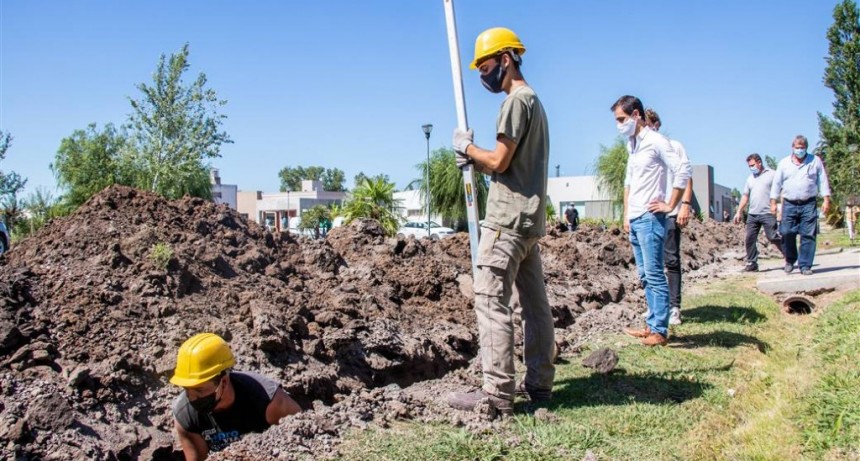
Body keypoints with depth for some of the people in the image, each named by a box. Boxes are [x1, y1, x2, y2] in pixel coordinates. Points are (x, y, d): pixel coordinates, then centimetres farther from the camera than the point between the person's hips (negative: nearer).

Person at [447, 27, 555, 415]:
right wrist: (474, 161, 9)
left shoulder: (517, 100, -10)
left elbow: (499, 162, -15)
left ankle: (497, 393, -10)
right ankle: (539, 383, 16)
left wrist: (467, 147, 1)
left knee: (491, 300, -10)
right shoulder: (534, 101, 20)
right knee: (535, 302, 10)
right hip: (530, 219, 11)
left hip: (508, 219, -10)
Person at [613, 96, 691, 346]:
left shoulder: (656, 141, -10)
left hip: (650, 218, -9)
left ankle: (659, 331, -2)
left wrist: (670, 206, -14)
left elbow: (684, 170, -18)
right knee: (645, 275, 12)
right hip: (634, 220, 9)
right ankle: (652, 325, 19)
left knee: (654, 275, -7)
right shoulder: (632, 145, 17)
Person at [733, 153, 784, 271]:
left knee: (773, 237, -9)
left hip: (768, 214, -6)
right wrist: (739, 212, 16)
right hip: (752, 214, 6)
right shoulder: (750, 179, 19)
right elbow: (745, 196, 21)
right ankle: (751, 263, 9)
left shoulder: (771, 175, 0)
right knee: (749, 239, 1)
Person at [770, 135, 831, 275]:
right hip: (789, 204, 1)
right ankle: (790, 260, 15)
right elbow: (776, 183, 10)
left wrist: (826, 200, 0)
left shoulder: (815, 161, 9)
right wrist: (773, 202, 5)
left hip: (809, 204, -1)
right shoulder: (784, 163, 10)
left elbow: (823, 181, 7)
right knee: (787, 233, -7)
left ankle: (805, 265, 0)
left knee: (808, 235, -5)